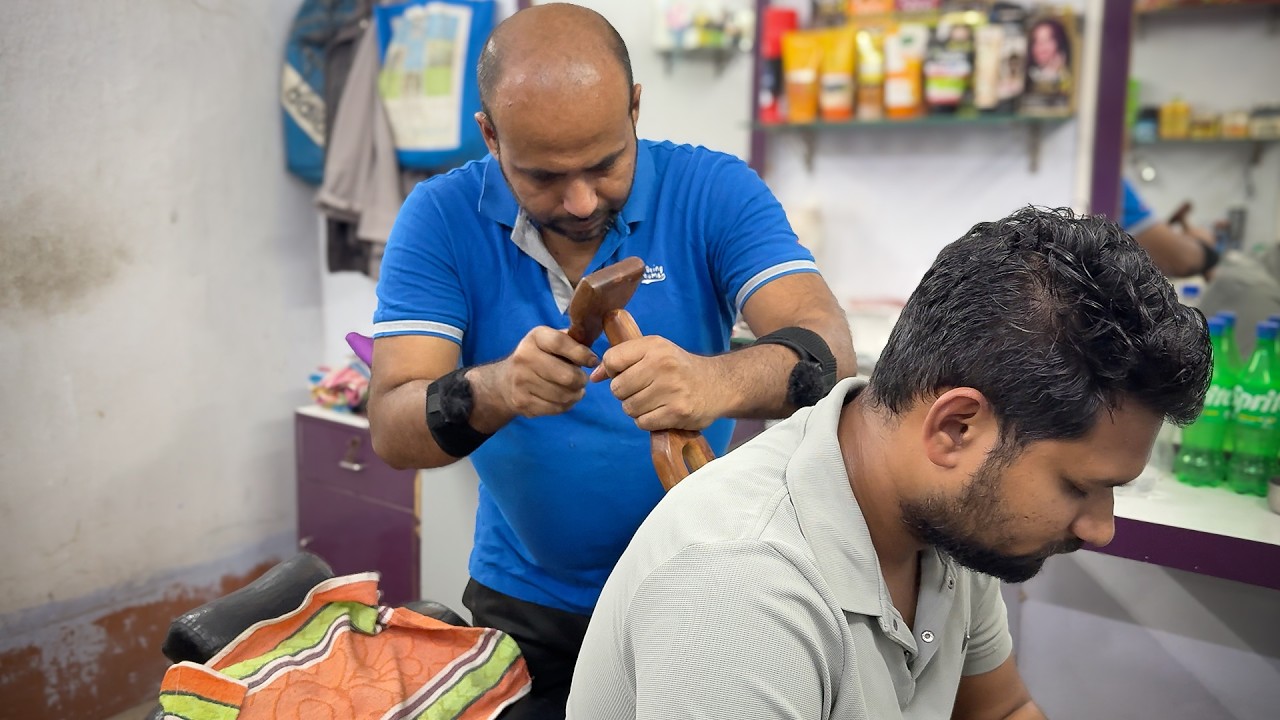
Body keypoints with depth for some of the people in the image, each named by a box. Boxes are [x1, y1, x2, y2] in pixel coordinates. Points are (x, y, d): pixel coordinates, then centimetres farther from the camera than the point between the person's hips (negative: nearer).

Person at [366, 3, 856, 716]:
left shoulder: (714, 192, -14)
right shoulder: (441, 218, -12)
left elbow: (830, 351, -25)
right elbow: (392, 429, -18)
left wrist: (718, 382, -47)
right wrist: (489, 392, -39)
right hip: (523, 602, 1)